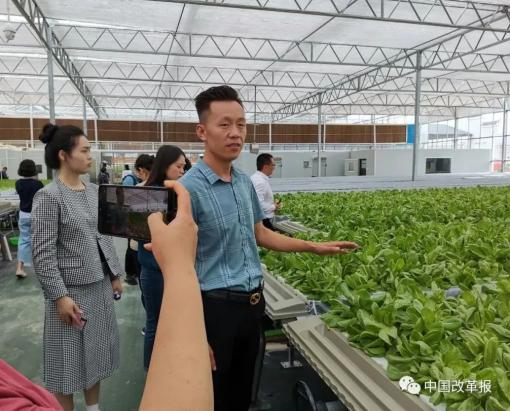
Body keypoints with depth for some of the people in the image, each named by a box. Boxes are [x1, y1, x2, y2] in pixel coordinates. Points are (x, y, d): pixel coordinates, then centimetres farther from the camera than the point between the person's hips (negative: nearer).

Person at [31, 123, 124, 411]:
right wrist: (60, 296, -18)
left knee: (96, 351, 18)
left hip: (100, 285, 6)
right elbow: (43, 254, -16)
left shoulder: (94, 191, 5)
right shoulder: (49, 197, -14)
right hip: (72, 290, -6)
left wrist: (115, 274, 10)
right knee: (69, 360, 8)